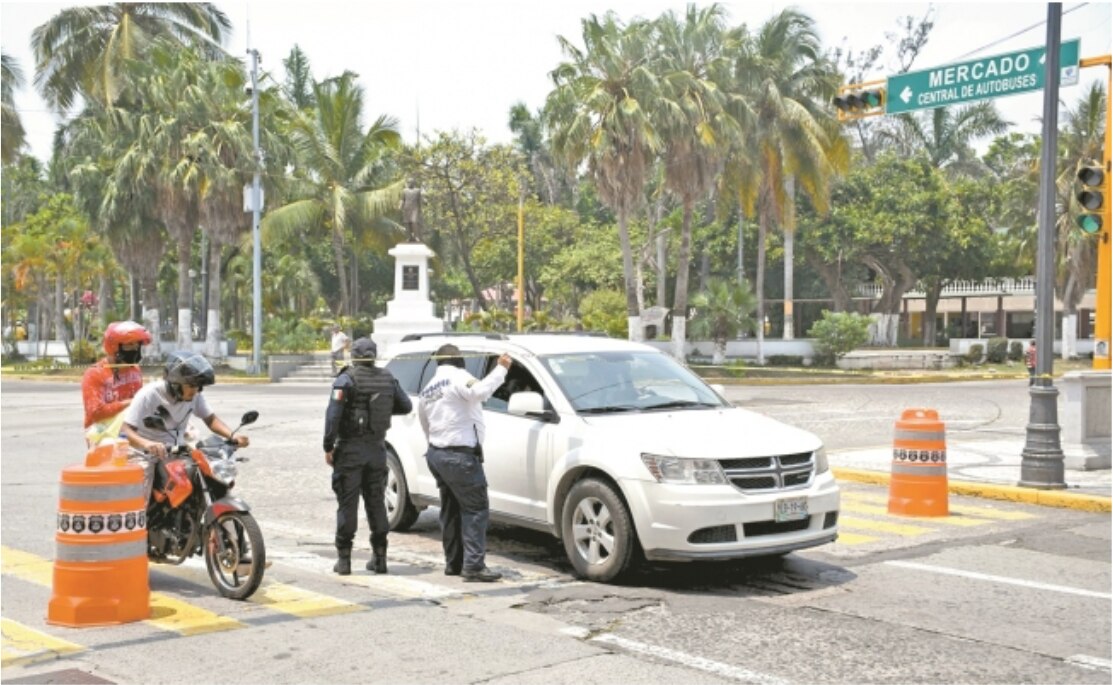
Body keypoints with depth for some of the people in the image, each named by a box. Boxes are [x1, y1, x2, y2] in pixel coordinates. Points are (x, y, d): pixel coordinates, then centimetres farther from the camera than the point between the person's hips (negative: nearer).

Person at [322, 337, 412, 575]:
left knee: (347, 503, 0)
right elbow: (406, 406, 11)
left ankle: (344, 558, 1)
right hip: (377, 448, 4)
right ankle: (379, 557, 15)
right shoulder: (388, 379, 5)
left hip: (350, 449, -4)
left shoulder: (347, 379, -9)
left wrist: (328, 446, -10)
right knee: (376, 502, 12)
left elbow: (333, 414, -16)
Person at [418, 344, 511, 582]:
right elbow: (479, 392, -29)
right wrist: (501, 369, -23)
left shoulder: (427, 390, 18)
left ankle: (453, 563, 18)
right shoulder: (458, 378, -9)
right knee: (476, 510, -8)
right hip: (460, 456, -9)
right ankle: (474, 566, -14)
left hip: (436, 453, 9)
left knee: (451, 510, 15)